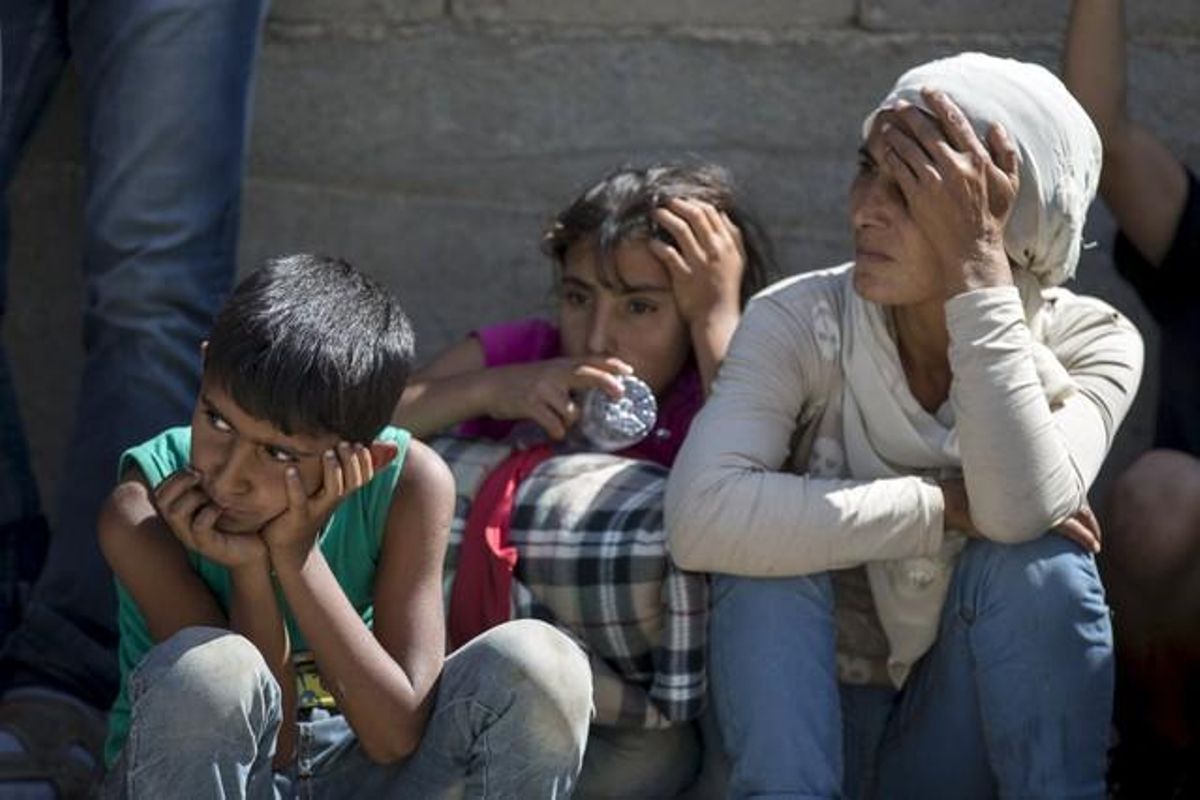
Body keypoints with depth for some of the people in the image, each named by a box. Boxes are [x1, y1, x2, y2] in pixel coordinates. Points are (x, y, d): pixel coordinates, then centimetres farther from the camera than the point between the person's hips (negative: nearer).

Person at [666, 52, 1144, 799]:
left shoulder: (1089, 342, -11)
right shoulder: (801, 321, -14)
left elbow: (1020, 511, -34)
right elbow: (704, 516, -33)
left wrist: (976, 265, -33)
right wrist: (949, 506, -29)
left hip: (975, 732, 0)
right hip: (810, 720, 0)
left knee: (1037, 560, -27)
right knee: (770, 556, -27)